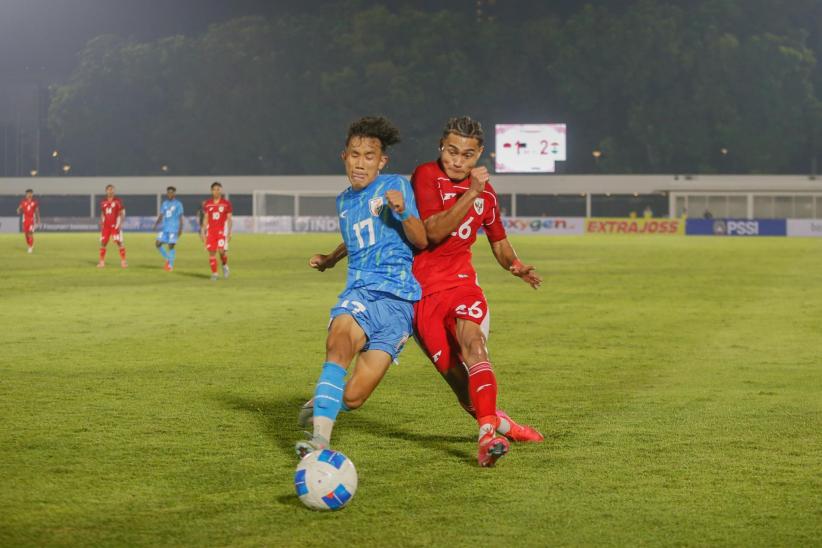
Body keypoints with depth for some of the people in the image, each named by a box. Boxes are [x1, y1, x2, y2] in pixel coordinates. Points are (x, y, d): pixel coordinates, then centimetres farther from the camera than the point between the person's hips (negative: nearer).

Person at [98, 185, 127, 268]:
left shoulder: (118, 201, -3)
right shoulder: (103, 202, 9)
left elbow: (122, 213, -3)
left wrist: (120, 223, -13)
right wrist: (101, 225, 11)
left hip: (115, 226, -4)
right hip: (106, 226, 4)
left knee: (119, 242, -8)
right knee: (103, 243, 3)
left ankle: (123, 261, -4)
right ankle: (102, 262, 11)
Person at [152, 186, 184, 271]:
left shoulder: (178, 204, -2)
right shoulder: (164, 203, 13)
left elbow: (181, 217, -4)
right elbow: (161, 215, 14)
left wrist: (180, 229, -11)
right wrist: (156, 224, 1)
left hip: (174, 229, -6)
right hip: (165, 228, 6)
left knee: (171, 246, -9)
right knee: (158, 244, -1)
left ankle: (171, 265, 2)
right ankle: (167, 259, 17)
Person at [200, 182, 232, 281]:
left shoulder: (226, 203, 0)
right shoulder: (207, 204, 6)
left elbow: (229, 219, 2)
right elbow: (205, 218, 10)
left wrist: (229, 232, -5)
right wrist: (203, 232, 5)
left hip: (222, 230, -2)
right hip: (211, 230, 2)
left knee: (222, 250, -15)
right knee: (212, 252, -1)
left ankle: (225, 266, 14)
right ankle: (214, 273, 8)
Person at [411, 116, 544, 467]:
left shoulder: (485, 191, 10)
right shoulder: (426, 176, -7)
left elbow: (498, 240, 23)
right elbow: (434, 231, -20)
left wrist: (516, 266, 1)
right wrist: (471, 194, -27)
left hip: (461, 282, 2)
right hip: (422, 289, -2)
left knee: (472, 340, -28)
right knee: (456, 376, 0)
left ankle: (488, 433, -38)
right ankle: (500, 423, 24)